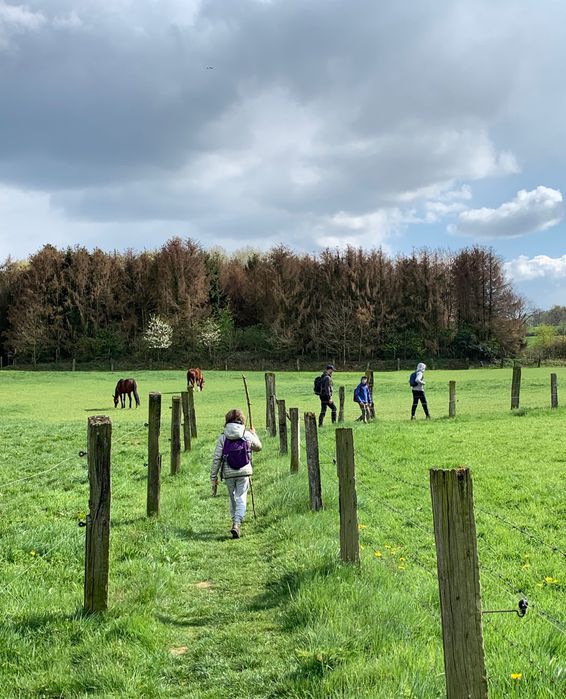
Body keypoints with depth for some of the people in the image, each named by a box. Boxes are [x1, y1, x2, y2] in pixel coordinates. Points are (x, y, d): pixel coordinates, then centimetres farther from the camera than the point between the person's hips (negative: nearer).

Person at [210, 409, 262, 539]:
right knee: (241, 499, 1)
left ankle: (235, 522, 30)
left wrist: (213, 477, 2)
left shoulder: (222, 437, -4)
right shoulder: (247, 435, -2)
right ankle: (237, 524, -16)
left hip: (228, 474, 1)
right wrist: (254, 434, 35)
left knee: (233, 499, 19)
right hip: (244, 472, -1)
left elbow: (217, 458, -5)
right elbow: (258, 447, 18)